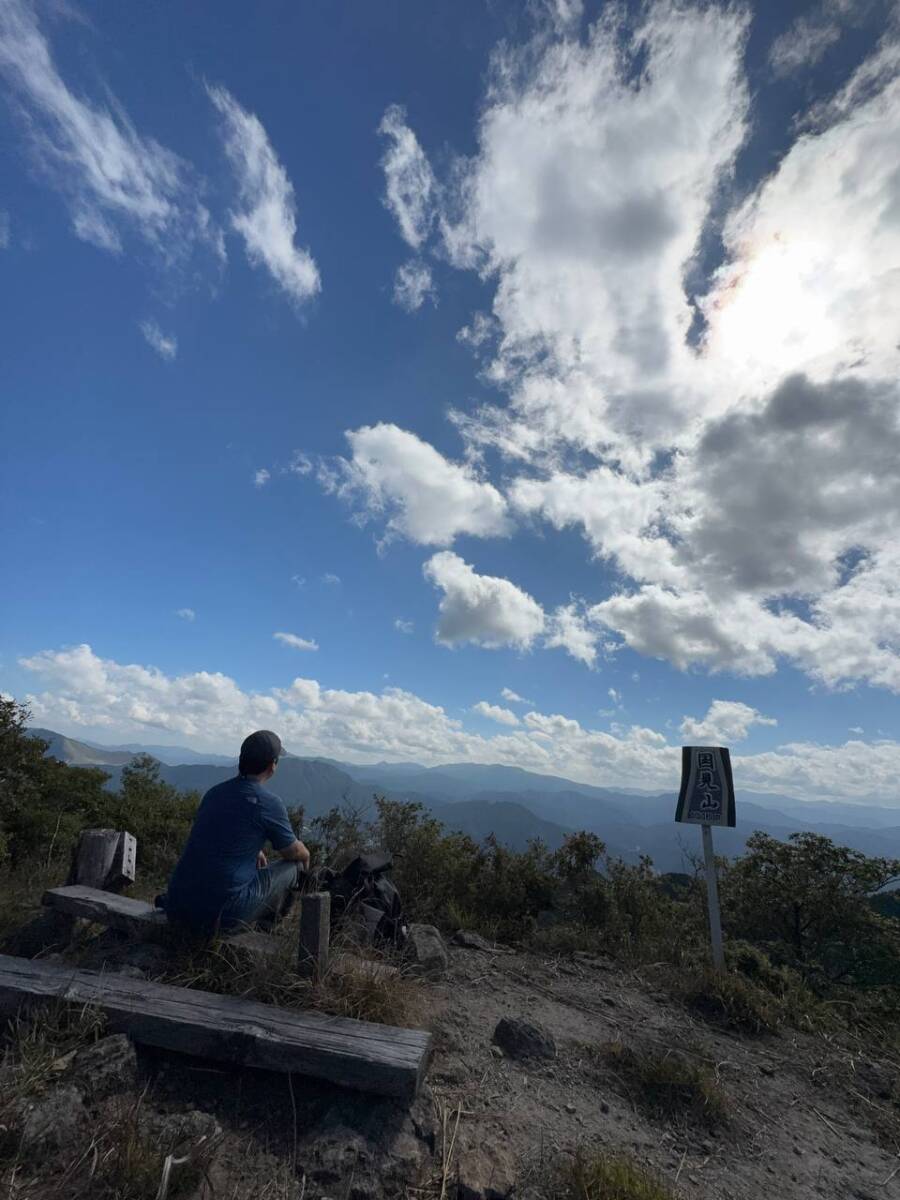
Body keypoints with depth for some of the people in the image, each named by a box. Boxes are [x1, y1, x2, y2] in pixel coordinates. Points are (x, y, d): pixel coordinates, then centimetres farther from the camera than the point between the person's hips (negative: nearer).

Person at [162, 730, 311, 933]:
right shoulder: (269, 803, -14)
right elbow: (295, 852, 2)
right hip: (223, 913, -7)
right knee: (294, 867, 12)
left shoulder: (214, 792, 6)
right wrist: (305, 855, 25)